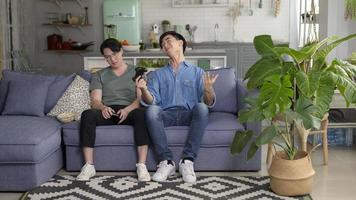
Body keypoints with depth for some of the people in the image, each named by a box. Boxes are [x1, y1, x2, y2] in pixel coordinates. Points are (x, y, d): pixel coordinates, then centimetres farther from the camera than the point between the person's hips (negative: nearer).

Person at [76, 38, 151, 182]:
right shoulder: (99, 76, 21)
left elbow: (141, 98, 3)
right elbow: (95, 100, 7)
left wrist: (127, 110, -19)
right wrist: (103, 108, -18)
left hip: (129, 110, -1)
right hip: (107, 111, 2)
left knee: (141, 113, -37)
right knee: (87, 114, -32)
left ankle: (141, 165, -39)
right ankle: (89, 166, -31)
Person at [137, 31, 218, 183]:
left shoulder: (197, 72, 18)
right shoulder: (157, 74, 22)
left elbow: (209, 103, 5)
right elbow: (152, 101, 5)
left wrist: (208, 89, -18)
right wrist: (144, 90, -17)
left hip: (189, 115, -1)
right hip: (166, 115, 1)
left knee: (201, 107, -33)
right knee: (151, 111, -32)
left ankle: (187, 160, -30)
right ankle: (166, 161, -28)